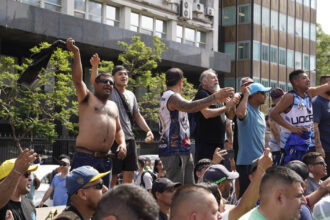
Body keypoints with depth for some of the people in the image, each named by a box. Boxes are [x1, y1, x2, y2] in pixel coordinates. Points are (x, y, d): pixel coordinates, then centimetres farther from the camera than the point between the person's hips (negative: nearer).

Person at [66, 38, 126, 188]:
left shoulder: (113, 106, 23)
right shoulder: (87, 99, 5)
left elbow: (118, 130, 30)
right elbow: (77, 79, -11)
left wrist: (122, 144, 10)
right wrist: (76, 53, -19)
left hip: (105, 160, 7)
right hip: (85, 157, -7)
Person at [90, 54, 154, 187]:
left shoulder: (131, 95, 17)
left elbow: (137, 116, 23)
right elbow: (94, 82, -20)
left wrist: (148, 130, 9)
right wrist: (95, 66, -38)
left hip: (129, 138, 6)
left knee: (129, 174, 7)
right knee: (112, 175, -4)